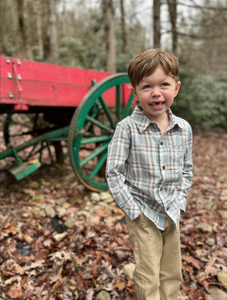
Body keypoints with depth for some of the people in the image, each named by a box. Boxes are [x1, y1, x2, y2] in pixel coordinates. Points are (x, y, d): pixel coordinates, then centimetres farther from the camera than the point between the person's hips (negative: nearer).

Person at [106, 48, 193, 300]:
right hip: (143, 214, -4)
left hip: (172, 213, 4)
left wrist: (179, 202, 0)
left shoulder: (184, 129, -3)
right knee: (148, 279, 9)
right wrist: (132, 210, -14)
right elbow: (114, 172, -14)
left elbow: (186, 170, 8)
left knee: (172, 275, 20)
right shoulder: (127, 128, -16)